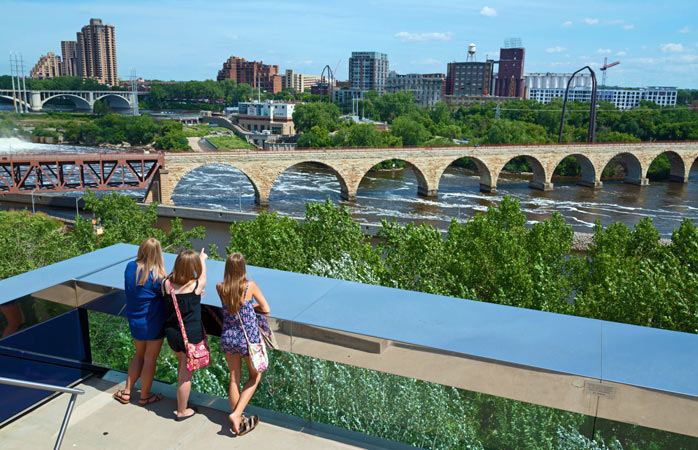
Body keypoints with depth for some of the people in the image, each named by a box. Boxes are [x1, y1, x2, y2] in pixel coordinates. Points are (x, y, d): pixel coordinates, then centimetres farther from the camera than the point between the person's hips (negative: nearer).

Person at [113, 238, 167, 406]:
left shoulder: (130, 267, -6)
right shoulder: (157, 276, -22)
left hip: (134, 321, 5)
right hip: (153, 323, -5)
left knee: (139, 355, 24)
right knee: (150, 359, 11)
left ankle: (126, 392, 30)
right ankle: (144, 396, 26)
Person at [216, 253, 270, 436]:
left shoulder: (220, 288, -7)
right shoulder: (250, 286, -16)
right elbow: (266, 309, -6)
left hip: (227, 337, 4)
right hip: (248, 338, -3)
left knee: (234, 379, 16)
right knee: (255, 376, 18)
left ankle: (237, 421, 29)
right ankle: (236, 414, 6)